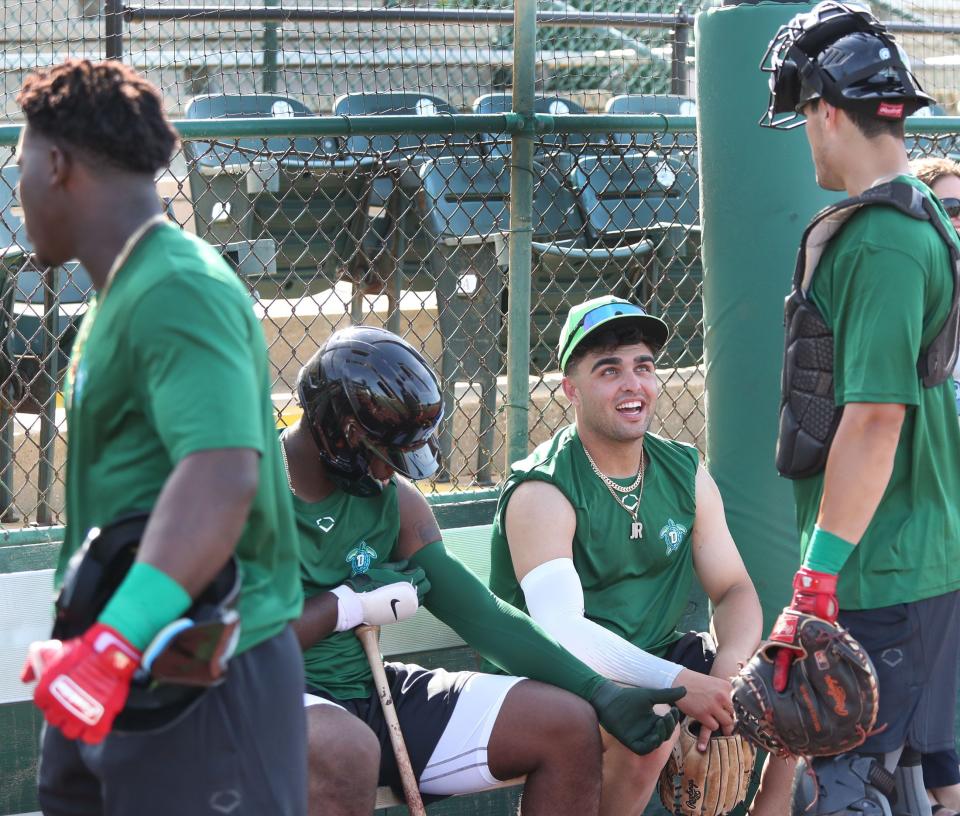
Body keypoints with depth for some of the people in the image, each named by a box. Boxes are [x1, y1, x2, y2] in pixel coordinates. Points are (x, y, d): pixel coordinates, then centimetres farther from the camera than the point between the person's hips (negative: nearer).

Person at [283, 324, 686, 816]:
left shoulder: (395, 500, 10)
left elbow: (482, 616, 8)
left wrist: (602, 695, -1)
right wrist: (348, 605, -12)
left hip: (371, 694, 7)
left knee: (569, 726, -1)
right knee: (347, 748, -42)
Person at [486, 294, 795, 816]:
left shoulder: (686, 474, 7)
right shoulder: (541, 494, -15)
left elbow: (734, 590, 3)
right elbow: (560, 630, -27)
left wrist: (728, 671, -20)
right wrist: (678, 683, -36)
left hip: (658, 657, 7)